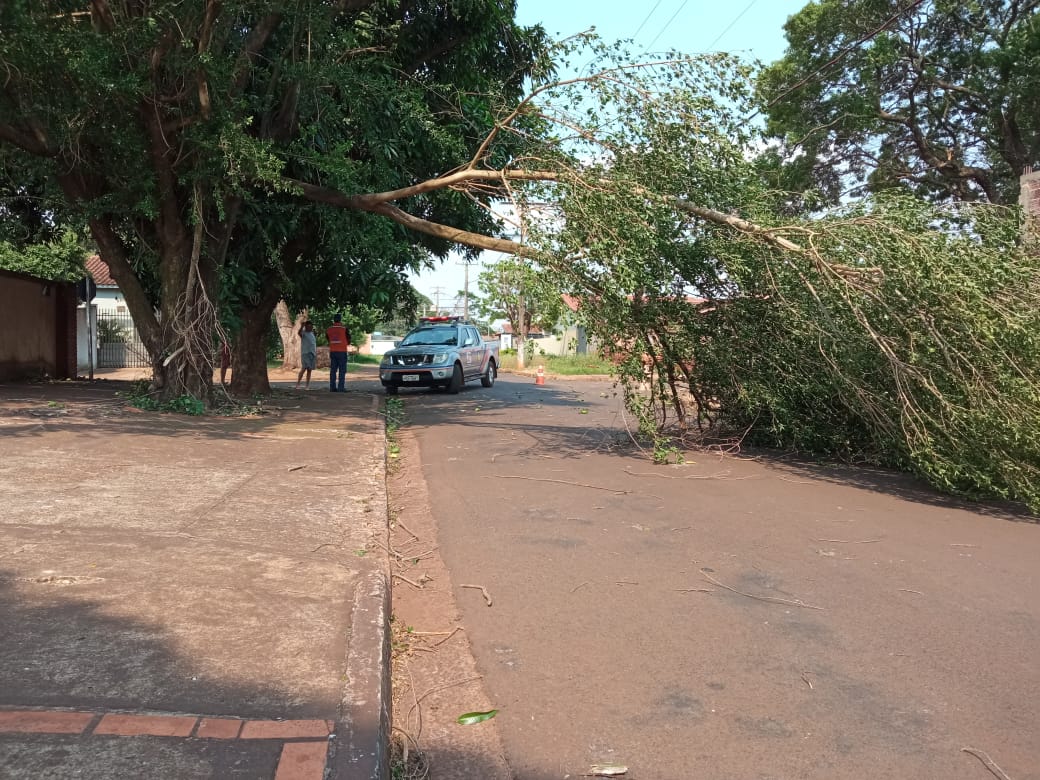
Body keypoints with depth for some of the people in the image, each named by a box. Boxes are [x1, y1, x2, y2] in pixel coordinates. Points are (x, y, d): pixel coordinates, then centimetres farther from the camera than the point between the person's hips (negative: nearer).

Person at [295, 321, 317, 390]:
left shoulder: (313, 334, 19)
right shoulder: (303, 333, -1)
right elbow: (299, 333, -27)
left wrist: (316, 355, 20)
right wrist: (302, 325, -39)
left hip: (312, 354, 6)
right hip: (305, 353, -6)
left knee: (309, 370, 3)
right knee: (304, 368, -16)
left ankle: (307, 386, 4)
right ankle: (297, 384, -11)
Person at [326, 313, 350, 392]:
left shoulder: (329, 330, 3)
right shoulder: (344, 329, -9)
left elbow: (328, 340, 13)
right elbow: (348, 341, 1)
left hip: (332, 352, 4)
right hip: (342, 352, -4)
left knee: (333, 370, 9)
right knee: (342, 370, -1)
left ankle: (332, 387, 8)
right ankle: (340, 388, -6)